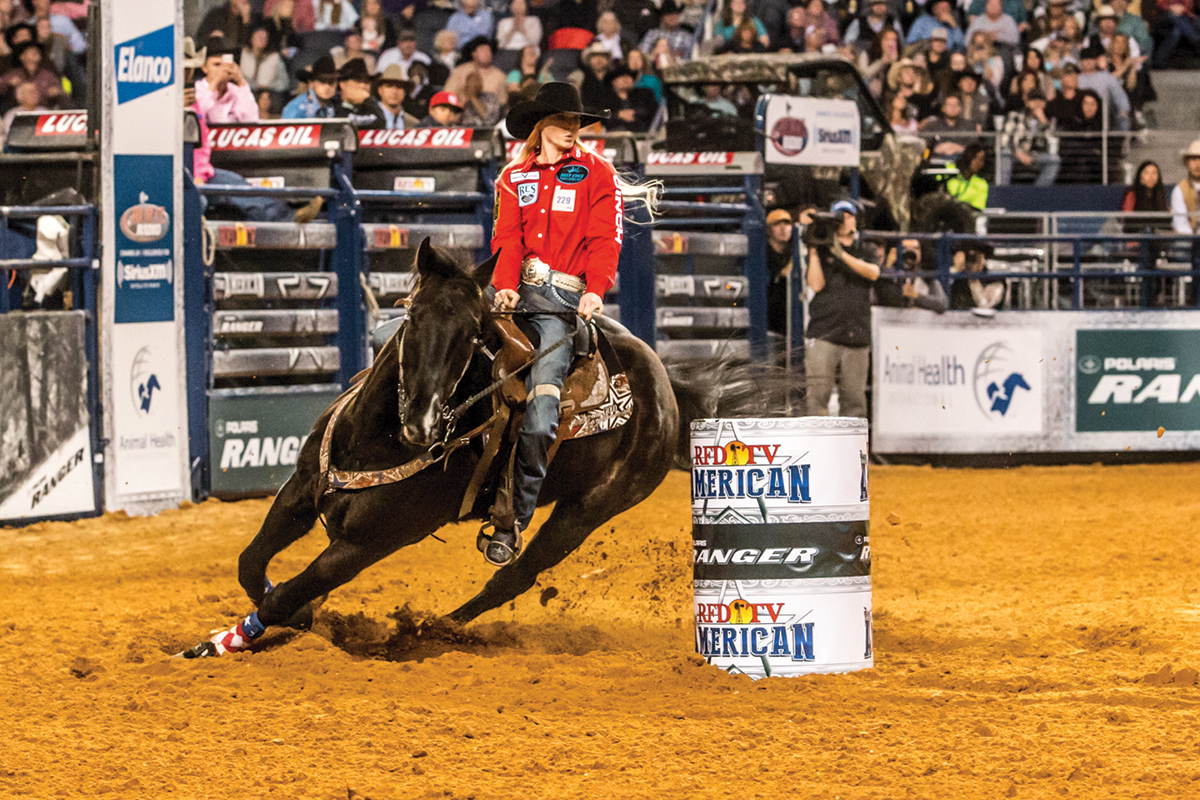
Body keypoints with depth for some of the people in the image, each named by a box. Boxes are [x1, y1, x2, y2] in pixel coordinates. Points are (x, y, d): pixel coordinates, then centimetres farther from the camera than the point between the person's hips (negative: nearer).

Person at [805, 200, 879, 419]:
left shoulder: (865, 251, 15)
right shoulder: (821, 251, 11)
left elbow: (873, 273, -6)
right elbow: (816, 284, -3)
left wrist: (843, 255, -15)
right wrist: (813, 251, -9)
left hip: (856, 336, 2)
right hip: (824, 334, -2)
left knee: (854, 397, 0)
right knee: (818, 393, -11)